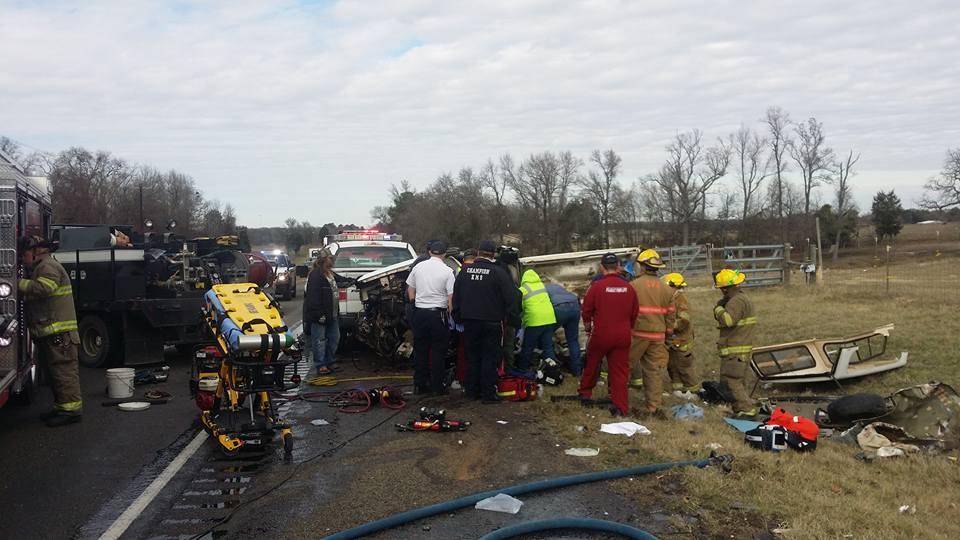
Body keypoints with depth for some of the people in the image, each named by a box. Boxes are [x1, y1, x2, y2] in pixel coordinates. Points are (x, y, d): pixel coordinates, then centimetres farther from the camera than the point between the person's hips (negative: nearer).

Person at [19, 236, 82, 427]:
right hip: (49, 332, 11)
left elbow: (42, 288, -25)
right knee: (53, 370, 14)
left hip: (59, 332, -11)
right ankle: (62, 407, 19)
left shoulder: (48, 266, -8)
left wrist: (18, 284, -20)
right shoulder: (39, 268, 26)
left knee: (63, 370, -12)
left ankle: (70, 409, -13)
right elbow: (33, 295, 22)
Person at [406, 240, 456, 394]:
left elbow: (410, 292, 11)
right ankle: (437, 386, 8)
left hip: (419, 312, 4)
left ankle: (419, 385, 16)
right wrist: (450, 315, 0)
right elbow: (450, 297, -10)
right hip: (438, 313, -4)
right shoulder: (447, 271, -8)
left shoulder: (418, 267, 4)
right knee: (438, 351, 5)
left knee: (420, 349, 11)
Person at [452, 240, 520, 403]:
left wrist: (458, 316, 21)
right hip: (491, 322, -4)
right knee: (490, 358, 1)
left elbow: (456, 296, 12)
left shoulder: (465, 271, 5)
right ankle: (488, 393, 1)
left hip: (469, 322, 4)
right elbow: (510, 298, -11)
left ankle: (472, 391, 19)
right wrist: (514, 319, -4)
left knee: (472, 357, 13)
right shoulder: (498, 273, -9)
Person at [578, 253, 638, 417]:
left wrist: (588, 328, 14)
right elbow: (634, 313, 8)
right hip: (622, 336, 2)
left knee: (592, 364, 20)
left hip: (601, 334, -2)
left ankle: (585, 392, 35)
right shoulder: (628, 287, -2)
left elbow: (587, 310, -4)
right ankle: (621, 407, 3)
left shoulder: (597, 286, -12)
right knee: (620, 370, 5)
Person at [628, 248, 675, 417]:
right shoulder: (666, 289, 8)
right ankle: (652, 407, 10)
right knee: (654, 372, 7)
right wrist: (667, 334, 21)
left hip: (636, 334, -4)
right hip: (657, 336, 4)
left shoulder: (633, 285, -9)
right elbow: (670, 316, 11)